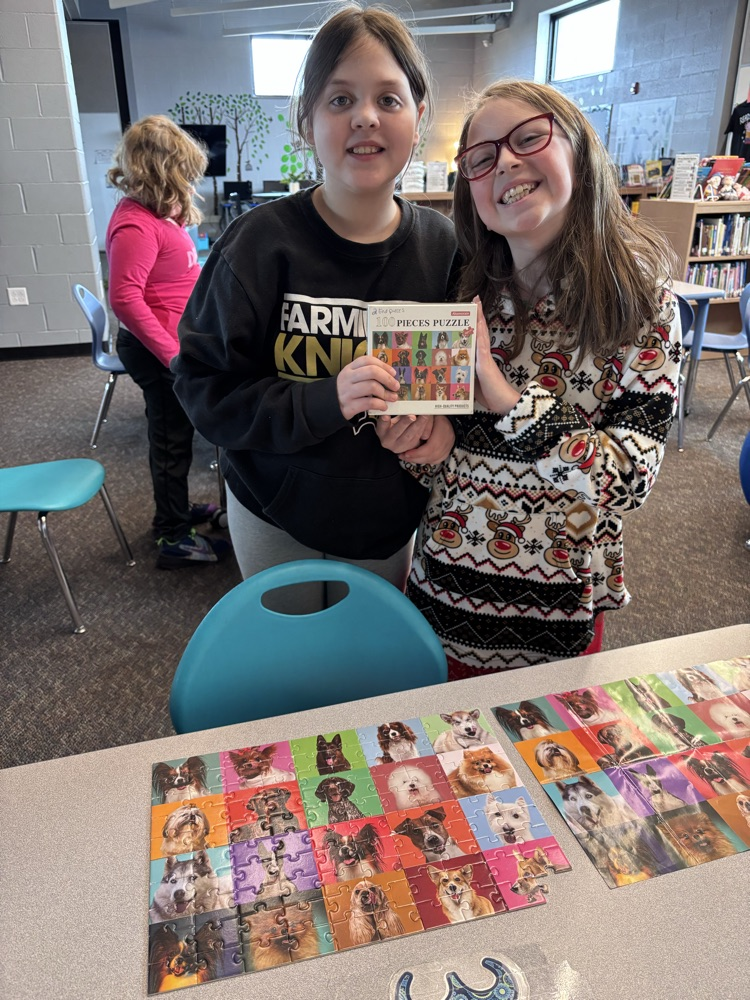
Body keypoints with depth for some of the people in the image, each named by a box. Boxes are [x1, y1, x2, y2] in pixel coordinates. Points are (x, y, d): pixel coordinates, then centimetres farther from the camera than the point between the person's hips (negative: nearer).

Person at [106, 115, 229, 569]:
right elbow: (125, 299, -27)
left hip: (173, 344, 10)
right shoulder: (135, 225, -22)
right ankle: (174, 538, 17)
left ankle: (175, 510, 39)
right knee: (172, 441, 2)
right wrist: (173, 354, -26)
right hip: (160, 349, -9)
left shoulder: (156, 213, 9)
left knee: (175, 435, 21)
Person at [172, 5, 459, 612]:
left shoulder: (441, 245, -8)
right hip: (278, 520, -1)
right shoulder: (261, 243, -17)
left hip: (393, 519, 2)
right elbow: (203, 386, -16)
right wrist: (323, 400, -30)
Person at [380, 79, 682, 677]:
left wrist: (506, 398, -27)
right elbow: (434, 447, 3)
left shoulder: (641, 296, -11)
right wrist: (419, 445, -19)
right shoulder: (463, 294, -4)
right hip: (445, 591, 2)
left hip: (561, 612, -2)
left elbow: (631, 476, -19)